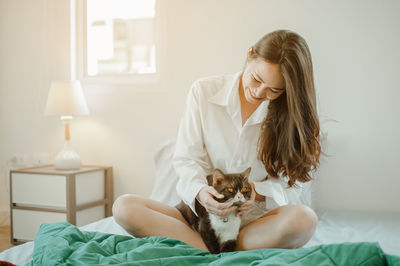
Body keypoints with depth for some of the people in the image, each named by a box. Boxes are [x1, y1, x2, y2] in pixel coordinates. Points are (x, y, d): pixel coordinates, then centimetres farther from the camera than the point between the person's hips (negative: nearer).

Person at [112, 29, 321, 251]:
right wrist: (199, 190, -23)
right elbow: (186, 159, -2)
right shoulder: (204, 91, -2)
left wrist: (258, 191, -20)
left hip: (255, 217, 0)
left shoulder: (287, 114, -1)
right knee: (124, 206, -22)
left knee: (305, 218, -34)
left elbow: (284, 181, 2)